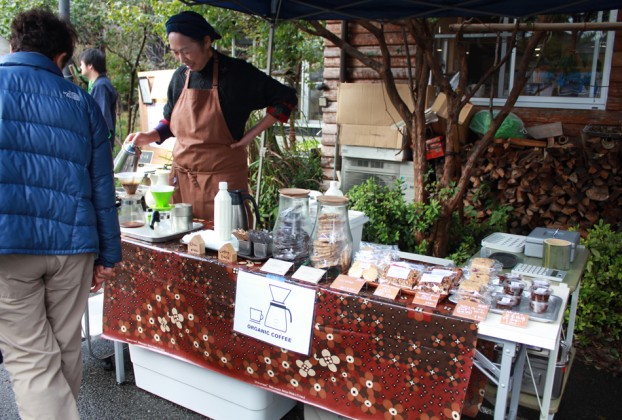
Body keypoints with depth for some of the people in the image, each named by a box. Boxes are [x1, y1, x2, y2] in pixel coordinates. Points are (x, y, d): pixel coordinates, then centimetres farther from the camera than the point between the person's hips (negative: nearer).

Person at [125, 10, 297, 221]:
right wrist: (149, 136, 2)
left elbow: (286, 99, -6)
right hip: (182, 177, 5)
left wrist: (250, 135, -9)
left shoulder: (237, 73, -9)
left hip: (222, 178, -5)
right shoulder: (180, 77, 8)